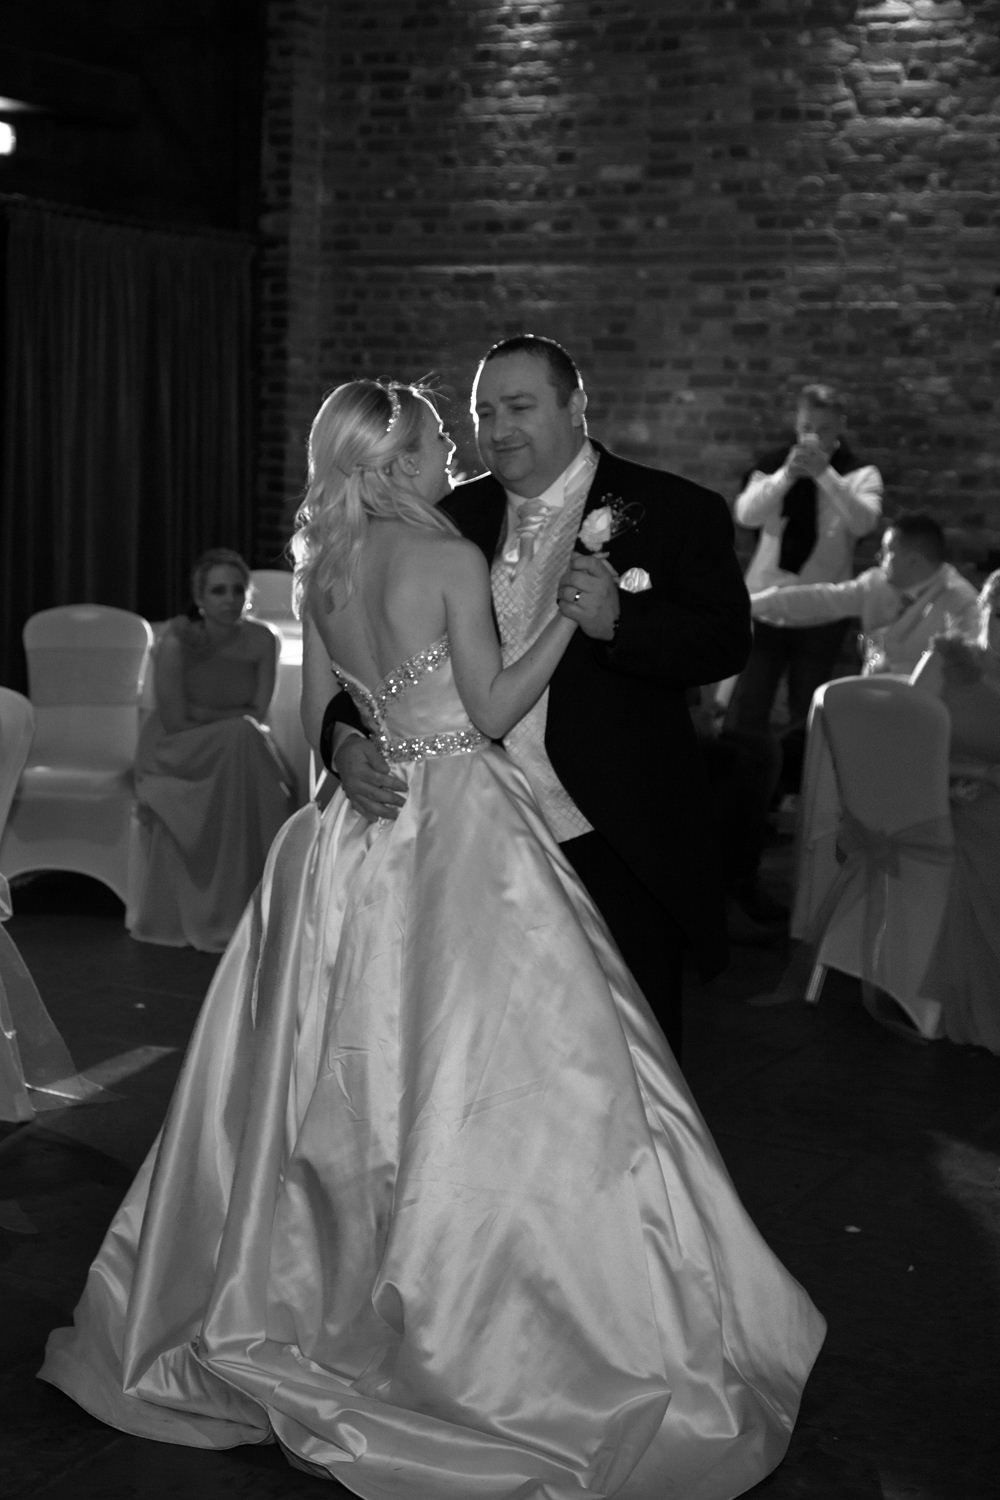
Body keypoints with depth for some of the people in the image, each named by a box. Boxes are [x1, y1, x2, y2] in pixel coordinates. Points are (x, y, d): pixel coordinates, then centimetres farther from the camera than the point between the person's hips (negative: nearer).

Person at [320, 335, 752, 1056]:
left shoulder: (678, 511, -3)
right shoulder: (454, 518, 9)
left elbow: (727, 642, -13)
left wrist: (616, 620, -29)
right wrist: (346, 739, -10)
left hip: (616, 853, -4)